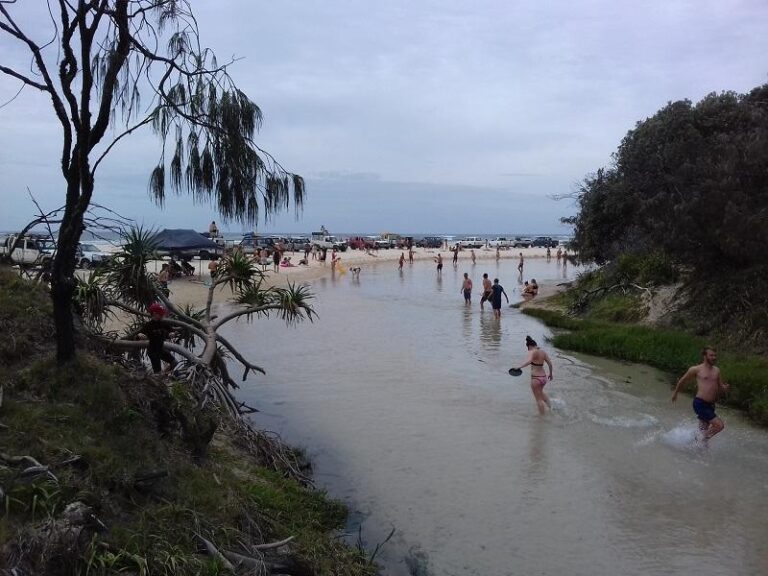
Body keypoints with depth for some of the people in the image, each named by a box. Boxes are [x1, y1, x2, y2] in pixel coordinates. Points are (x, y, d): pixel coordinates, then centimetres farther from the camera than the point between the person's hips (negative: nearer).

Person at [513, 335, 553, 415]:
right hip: (544, 377, 7)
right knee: (541, 391, 39)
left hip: (535, 378, -7)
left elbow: (529, 361, -35)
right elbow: (550, 364, 12)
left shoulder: (532, 352, -14)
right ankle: (550, 406, 44)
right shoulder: (543, 352, 7)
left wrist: (520, 367, -37)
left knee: (539, 399, 9)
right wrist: (550, 374, 25)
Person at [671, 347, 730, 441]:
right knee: (720, 425, -16)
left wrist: (725, 388, -5)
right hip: (700, 404, -7)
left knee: (703, 430, 16)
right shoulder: (696, 369, -5)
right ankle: (702, 441, 0)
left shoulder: (716, 370, 12)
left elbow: (720, 387, 19)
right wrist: (675, 393, 18)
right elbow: (683, 380, 8)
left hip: (710, 405, 7)